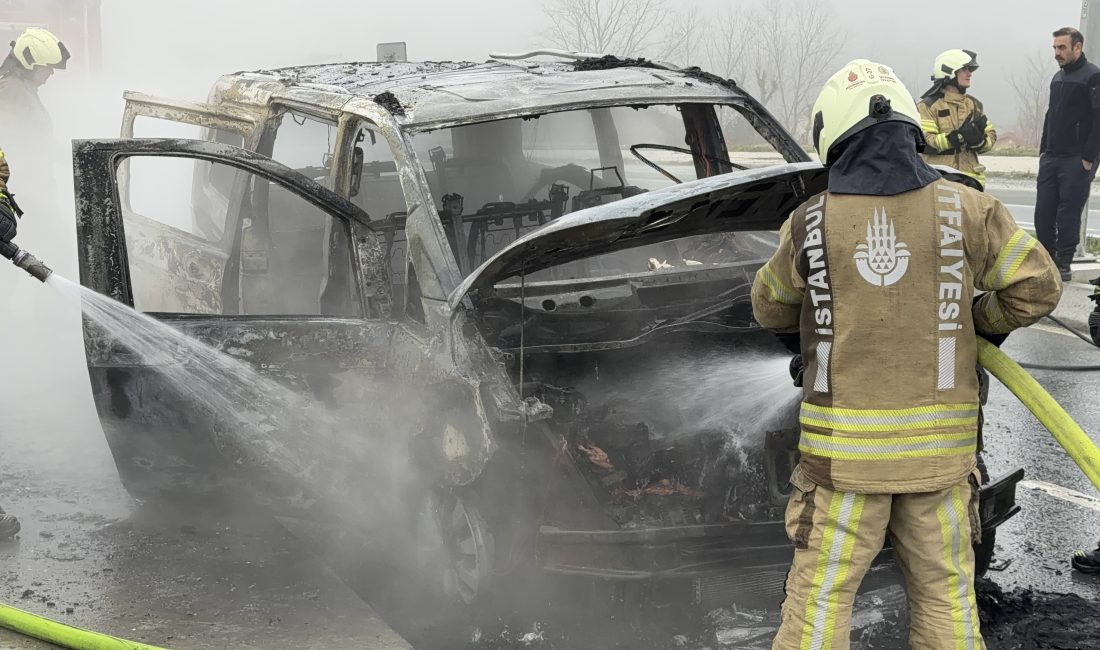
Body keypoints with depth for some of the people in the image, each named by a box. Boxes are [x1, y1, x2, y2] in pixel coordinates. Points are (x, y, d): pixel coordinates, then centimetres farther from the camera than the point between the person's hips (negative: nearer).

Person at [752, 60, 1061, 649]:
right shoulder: (966, 211, -4)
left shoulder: (811, 224, -6)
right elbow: (1037, 288, 3)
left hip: (843, 447, -1)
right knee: (945, 595, 14)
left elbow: (769, 309, 10)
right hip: (941, 446, 2)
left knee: (820, 598, 7)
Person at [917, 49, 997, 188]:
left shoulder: (974, 104, 16)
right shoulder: (928, 106, -3)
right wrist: (959, 135, -22)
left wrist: (980, 140, -11)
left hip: (971, 180, 6)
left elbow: (991, 136, 14)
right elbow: (924, 143, -14)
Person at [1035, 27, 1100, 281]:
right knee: (1043, 212, 6)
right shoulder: (1058, 78, 17)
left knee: (1068, 214, -3)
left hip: (1077, 161, -7)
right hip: (1051, 158, 7)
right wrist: (1043, 150, 15)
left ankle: (1063, 265, 5)